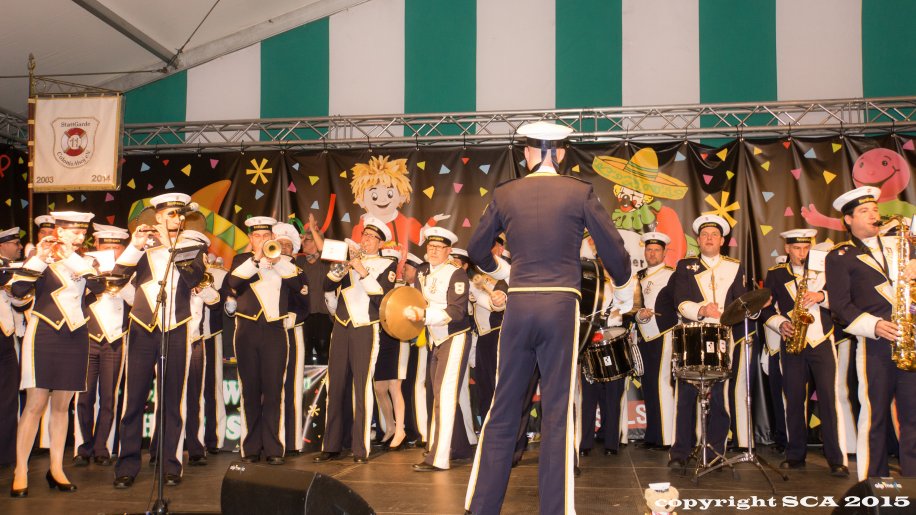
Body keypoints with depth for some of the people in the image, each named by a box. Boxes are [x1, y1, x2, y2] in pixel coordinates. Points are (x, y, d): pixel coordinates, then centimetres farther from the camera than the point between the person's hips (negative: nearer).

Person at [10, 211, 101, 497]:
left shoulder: (82, 260, 12)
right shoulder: (41, 257, -1)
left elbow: (99, 285, -8)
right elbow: (17, 289, -16)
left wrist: (71, 257, -13)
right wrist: (39, 258, -23)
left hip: (75, 338, 4)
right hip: (44, 336, -4)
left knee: (62, 405, 7)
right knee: (35, 404, -7)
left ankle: (56, 470, 13)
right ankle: (20, 472, -1)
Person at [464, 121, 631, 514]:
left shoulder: (505, 194, 6)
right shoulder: (579, 192, 0)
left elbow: (476, 249, 14)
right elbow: (613, 249, 2)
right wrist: (623, 289, 21)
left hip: (518, 304, 2)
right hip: (561, 304, -2)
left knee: (503, 409, 10)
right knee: (558, 412, 4)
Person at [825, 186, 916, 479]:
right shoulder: (839, 256, 7)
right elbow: (841, 306, -1)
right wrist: (874, 325, -15)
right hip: (875, 344, -3)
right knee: (875, 414, -1)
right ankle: (873, 480, 7)